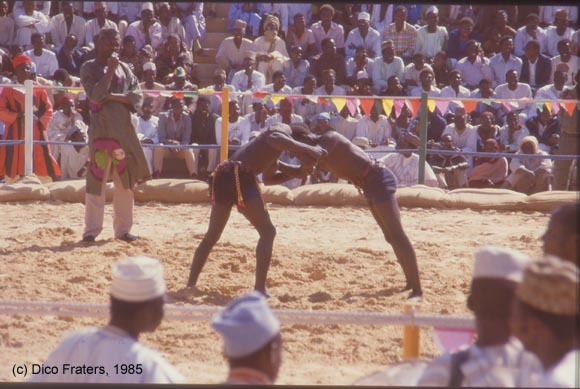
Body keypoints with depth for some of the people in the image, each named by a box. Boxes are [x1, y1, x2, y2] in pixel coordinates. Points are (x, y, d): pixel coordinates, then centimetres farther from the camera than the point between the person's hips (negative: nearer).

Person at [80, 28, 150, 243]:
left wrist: (113, 96, -11)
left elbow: (137, 96, 2)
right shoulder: (89, 68, 0)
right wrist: (110, 70, -13)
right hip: (101, 129, -4)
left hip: (124, 128, 4)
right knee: (96, 178, -6)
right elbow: (95, 95, -15)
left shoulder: (124, 68, 12)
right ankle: (92, 229, -3)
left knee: (125, 179, 5)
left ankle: (123, 228, 12)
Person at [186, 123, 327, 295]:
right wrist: (310, 150, -15)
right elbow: (273, 139, -18)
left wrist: (297, 173, 36)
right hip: (241, 176, -9)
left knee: (212, 235, 21)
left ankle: (191, 284, 22)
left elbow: (268, 178, 47)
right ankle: (260, 288, -6)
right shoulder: (285, 130, 7)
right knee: (267, 231, 0)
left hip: (222, 177, 9)